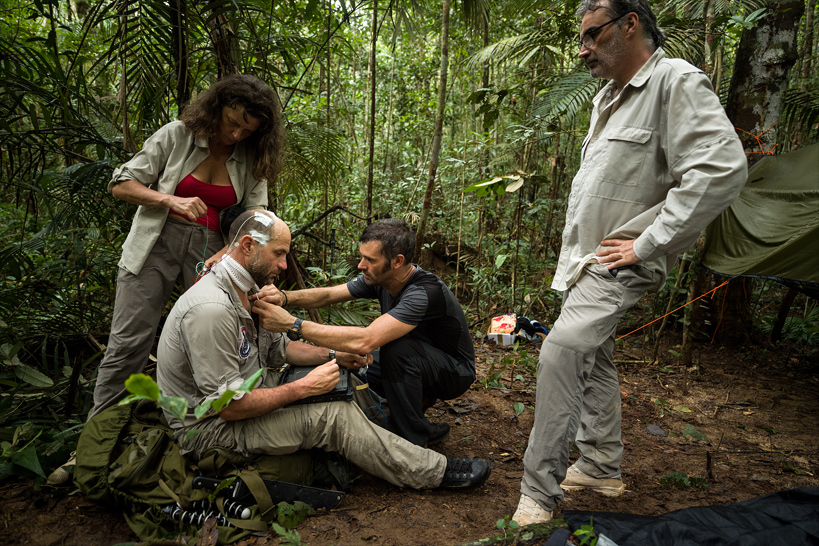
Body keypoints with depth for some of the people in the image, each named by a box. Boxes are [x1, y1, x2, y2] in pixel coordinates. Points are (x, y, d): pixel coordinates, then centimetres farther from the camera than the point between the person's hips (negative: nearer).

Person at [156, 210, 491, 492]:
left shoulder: (245, 291, 3)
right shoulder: (211, 308, -30)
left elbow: (277, 348, 13)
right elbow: (228, 405, -28)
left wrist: (332, 355, 0)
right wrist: (303, 388, -23)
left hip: (239, 399, 10)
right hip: (212, 430, -10)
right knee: (336, 418, -18)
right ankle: (434, 472, -7)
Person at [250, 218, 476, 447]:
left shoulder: (425, 292, -37)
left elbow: (364, 341, -46)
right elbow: (326, 295, -6)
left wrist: (292, 324, -44)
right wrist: (283, 297, -28)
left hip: (455, 372, -7)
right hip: (411, 362, 8)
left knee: (396, 349, -36)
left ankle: (414, 439, -16)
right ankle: (419, 396, 10)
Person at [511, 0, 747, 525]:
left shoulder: (677, 81, -14)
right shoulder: (607, 97, 15)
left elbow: (722, 168, -27)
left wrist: (646, 244, -23)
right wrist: (574, 253, 17)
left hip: (619, 264, -10)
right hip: (586, 259, 10)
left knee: (562, 350, -21)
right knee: (593, 358, 15)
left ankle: (539, 492, -9)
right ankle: (602, 468, 31)